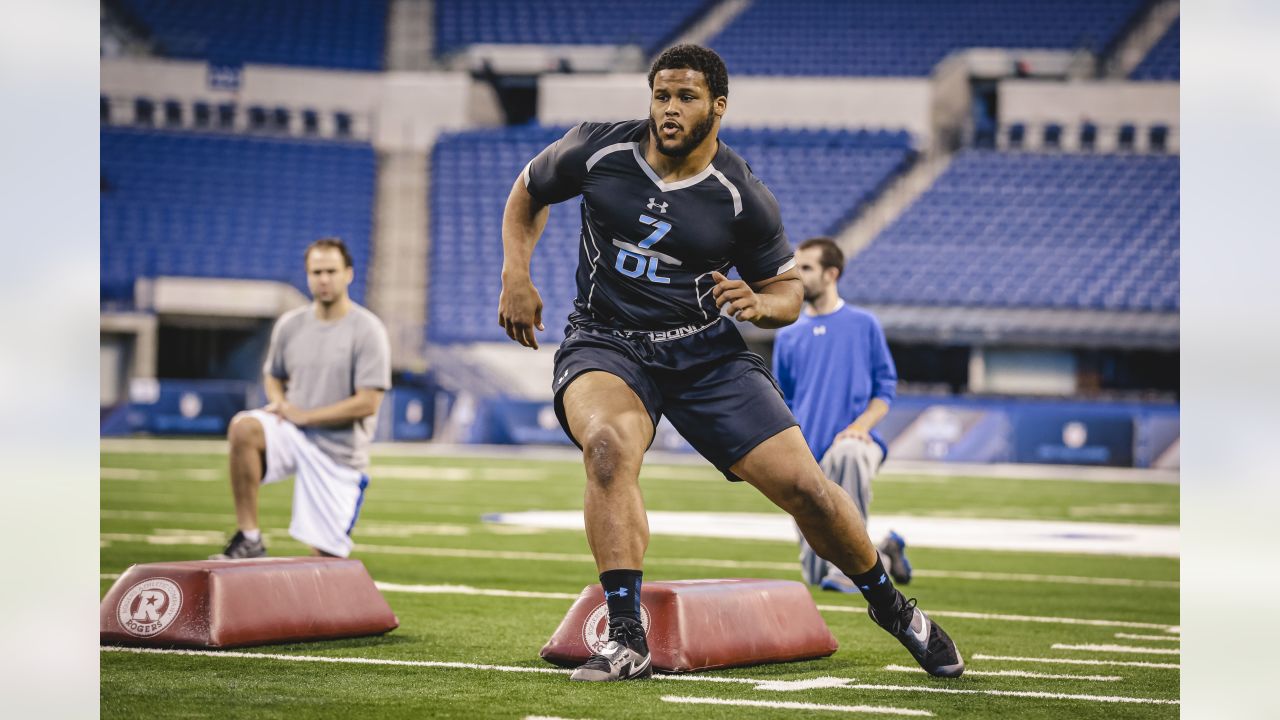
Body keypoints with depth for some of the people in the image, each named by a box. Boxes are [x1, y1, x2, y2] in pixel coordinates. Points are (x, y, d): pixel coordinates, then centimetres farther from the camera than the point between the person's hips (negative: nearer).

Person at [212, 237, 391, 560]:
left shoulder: (367, 330, -8)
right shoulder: (290, 324, 6)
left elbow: (367, 403, -13)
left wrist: (304, 415, -13)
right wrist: (278, 401, -2)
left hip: (338, 450, -3)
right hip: (291, 435, 3)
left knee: (325, 553, -5)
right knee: (243, 427, -30)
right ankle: (249, 539, -26)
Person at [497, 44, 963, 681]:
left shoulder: (743, 199, -7)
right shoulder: (597, 150, -5)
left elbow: (788, 288, 6)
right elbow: (528, 192, 15)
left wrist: (759, 304, -17)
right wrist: (516, 276, 2)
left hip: (704, 350, 1)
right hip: (604, 342, 0)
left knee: (803, 485, -6)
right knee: (608, 446, -35)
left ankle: (890, 606, 23)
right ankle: (626, 640, -32)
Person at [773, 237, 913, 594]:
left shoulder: (864, 325, 6)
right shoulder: (788, 336, 14)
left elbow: (885, 390, 6)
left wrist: (861, 425, -13)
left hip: (856, 442, -4)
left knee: (847, 452, -44)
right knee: (815, 574, -1)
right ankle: (884, 553, 30)